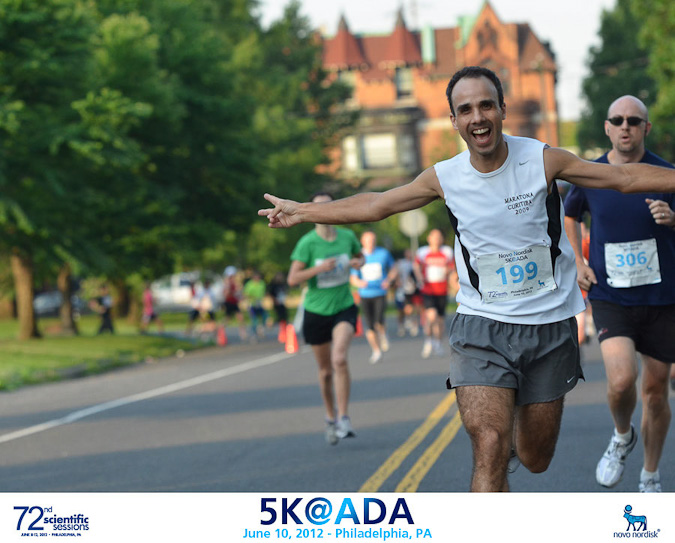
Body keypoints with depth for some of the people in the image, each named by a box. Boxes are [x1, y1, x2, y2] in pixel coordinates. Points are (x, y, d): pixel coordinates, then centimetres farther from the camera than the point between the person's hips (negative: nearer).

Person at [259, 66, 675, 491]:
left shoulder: (542, 160, -8)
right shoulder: (445, 178, -3)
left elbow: (624, 177, 0)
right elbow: (375, 205, 11)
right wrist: (301, 212, 15)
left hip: (550, 326, 0)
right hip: (481, 327, 0)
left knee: (536, 460, 11)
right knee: (490, 449, -19)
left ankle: (520, 422, 47)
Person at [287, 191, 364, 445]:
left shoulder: (347, 236, -2)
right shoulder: (307, 243, -11)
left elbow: (360, 256, 20)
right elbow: (292, 279, -14)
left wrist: (358, 262, -4)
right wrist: (319, 268, -28)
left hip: (344, 308, 0)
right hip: (316, 312, 0)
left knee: (339, 358, -24)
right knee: (325, 371, 10)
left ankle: (344, 419, -19)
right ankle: (330, 418, 33)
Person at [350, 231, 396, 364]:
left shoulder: (384, 253, 0)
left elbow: (393, 269, 14)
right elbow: (353, 279, 2)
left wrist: (388, 279, -6)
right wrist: (359, 282, -21)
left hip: (380, 294, -1)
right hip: (365, 296, 1)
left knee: (378, 321, -22)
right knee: (369, 326, 0)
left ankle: (383, 334, 11)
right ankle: (376, 351, 17)